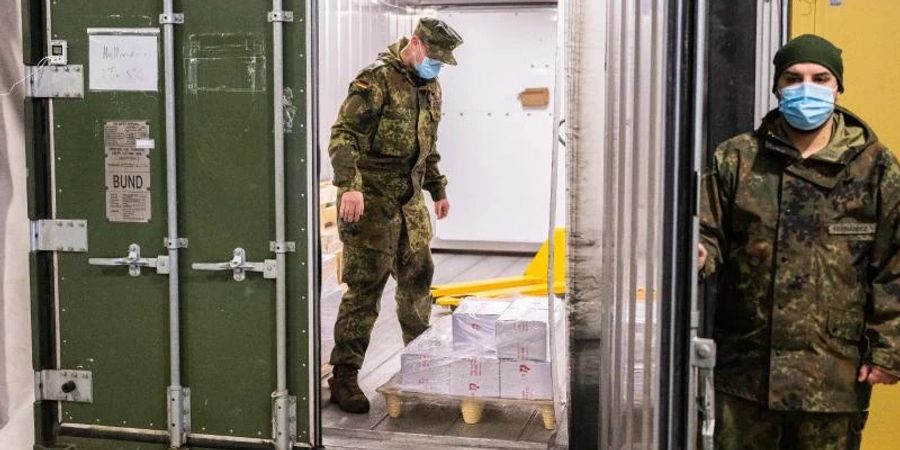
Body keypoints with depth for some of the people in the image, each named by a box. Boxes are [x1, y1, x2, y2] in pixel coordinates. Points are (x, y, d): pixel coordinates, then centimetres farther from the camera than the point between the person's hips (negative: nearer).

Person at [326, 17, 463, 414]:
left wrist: (438, 190, 24)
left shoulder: (430, 87, 14)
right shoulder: (377, 79, -13)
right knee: (365, 287, -6)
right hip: (372, 200, -8)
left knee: (418, 276, 14)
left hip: (410, 199, 8)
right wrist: (349, 186, -32)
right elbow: (343, 135, -21)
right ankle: (343, 377, 2)